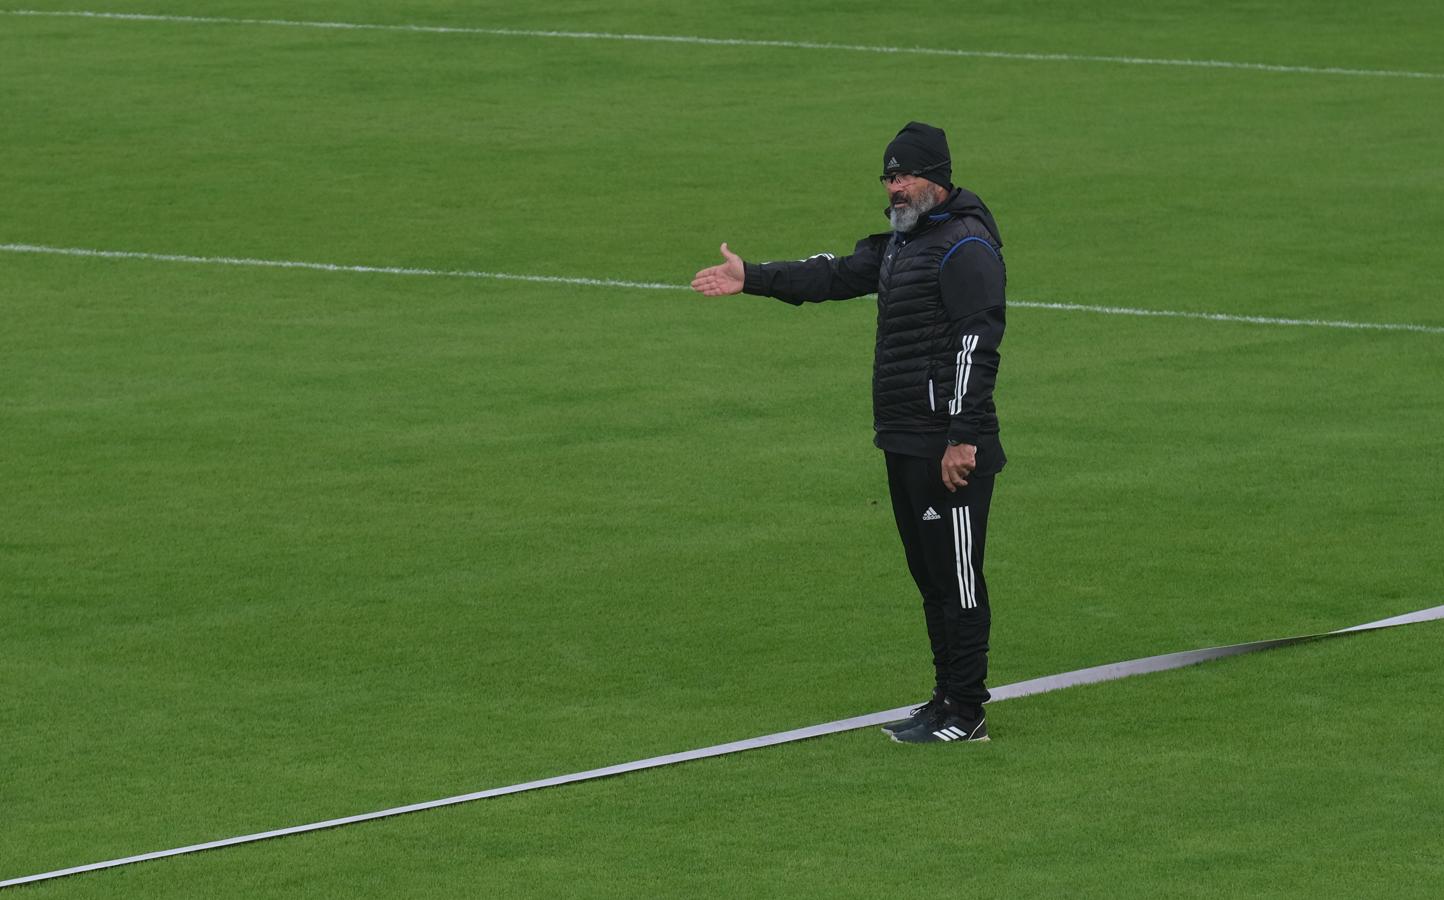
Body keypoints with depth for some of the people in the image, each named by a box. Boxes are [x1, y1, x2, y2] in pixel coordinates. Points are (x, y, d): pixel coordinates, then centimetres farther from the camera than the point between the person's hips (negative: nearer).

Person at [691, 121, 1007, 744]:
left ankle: (966, 712, -3)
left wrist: (962, 438, -24)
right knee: (929, 576, 14)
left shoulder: (966, 247, -14)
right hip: (904, 439, 10)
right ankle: (947, 700, 20)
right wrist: (752, 279, 18)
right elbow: (838, 275, 24)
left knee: (957, 578, -6)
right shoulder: (903, 240, 18)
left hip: (948, 446, -10)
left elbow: (974, 344, -20)